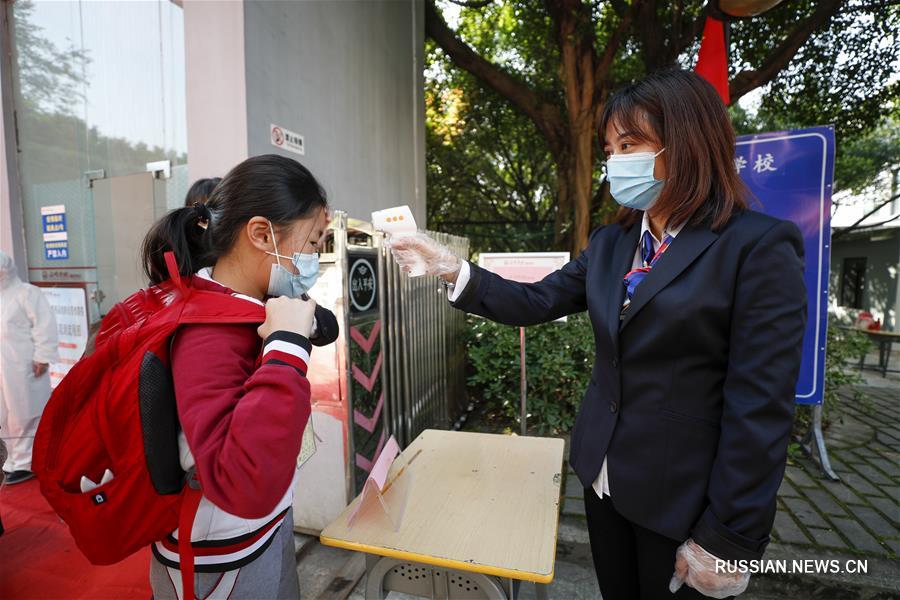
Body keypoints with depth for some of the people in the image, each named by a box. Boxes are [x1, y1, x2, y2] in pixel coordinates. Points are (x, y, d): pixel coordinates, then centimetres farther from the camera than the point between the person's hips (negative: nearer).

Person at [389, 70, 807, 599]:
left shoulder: (759, 247, -16)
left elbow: (760, 408, -17)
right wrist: (453, 270, -13)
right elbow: (536, 303, 0)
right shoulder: (610, 243, 3)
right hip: (604, 476, 6)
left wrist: (726, 538, -14)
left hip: (682, 497, -5)